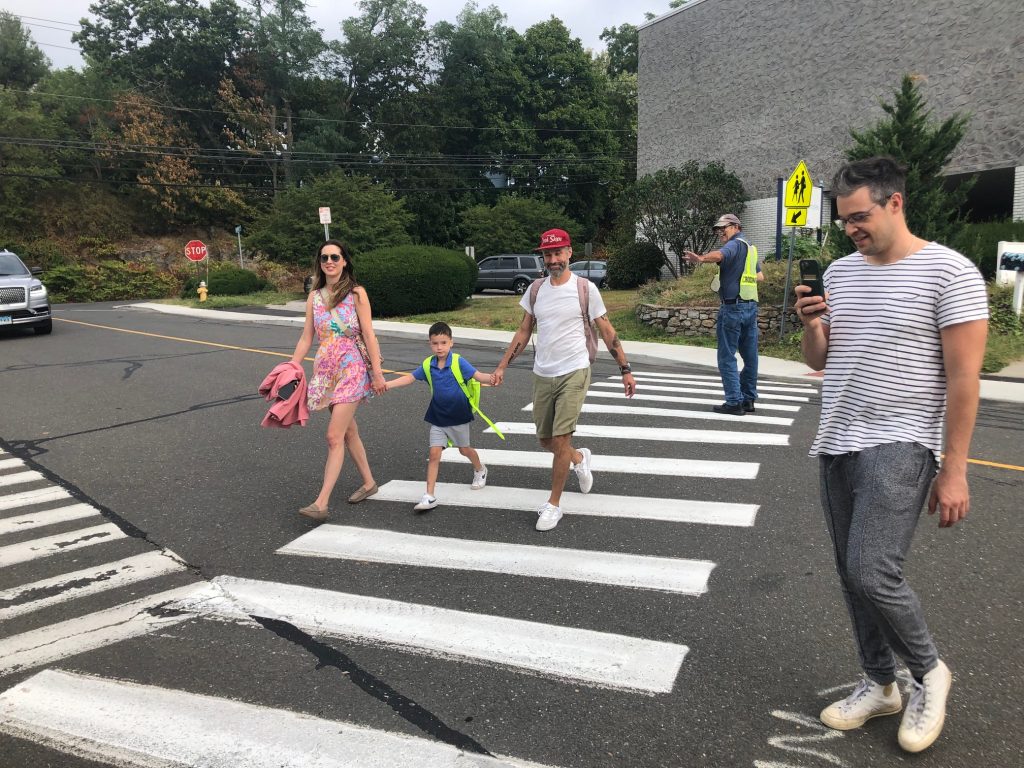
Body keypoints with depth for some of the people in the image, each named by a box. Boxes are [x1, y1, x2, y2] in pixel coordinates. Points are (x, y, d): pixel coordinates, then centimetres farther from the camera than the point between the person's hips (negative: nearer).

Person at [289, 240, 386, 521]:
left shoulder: (356, 293, -5)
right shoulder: (314, 296, 8)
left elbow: (368, 335, -7)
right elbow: (306, 338, 10)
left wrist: (377, 372, -10)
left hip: (352, 370, -5)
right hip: (326, 371, 6)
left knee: (334, 436, -11)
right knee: (349, 431, 15)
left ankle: (321, 503, -10)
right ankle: (369, 482, 32)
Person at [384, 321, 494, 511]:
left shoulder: (458, 362, -15)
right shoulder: (428, 365, -3)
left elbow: (477, 375, -22)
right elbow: (409, 378, 4)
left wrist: (491, 378, -43)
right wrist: (387, 385, -5)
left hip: (458, 416, -3)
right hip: (437, 417, 3)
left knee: (464, 449, 16)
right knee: (434, 454, -4)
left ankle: (480, 470, 49)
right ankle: (429, 497, -2)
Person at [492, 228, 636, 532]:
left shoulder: (585, 289, -6)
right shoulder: (536, 289, 6)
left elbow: (607, 332, -1)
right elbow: (523, 331, 12)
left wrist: (626, 370, -3)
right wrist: (502, 366, 6)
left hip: (574, 373, -5)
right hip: (542, 375, 5)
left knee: (560, 440, -10)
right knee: (546, 441, 12)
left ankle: (554, 504, 7)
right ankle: (580, 457, 45)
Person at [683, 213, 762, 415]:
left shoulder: (735, 244, -8)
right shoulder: (751, 248, 20)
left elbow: (720, 255, -34)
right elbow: (760, 276, 32)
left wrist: (701, 258, -52)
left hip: (733, 308, -9)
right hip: (751, 307, 9)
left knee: (727, 357, -5)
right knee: (750, 356, 12)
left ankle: (734, 402, -7)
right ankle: (748, 399, 20)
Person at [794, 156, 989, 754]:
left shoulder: (949, 273, -9)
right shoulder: (839, 272, 10)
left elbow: (964, 378, -11)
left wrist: (954, 471, -13)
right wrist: (811, 324, -6)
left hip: (898, 448, -6)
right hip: (837, 447, 7)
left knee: (872, 572, -15)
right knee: (854, 575, 11)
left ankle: (929, 671, 14)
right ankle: (881, 686, 29)